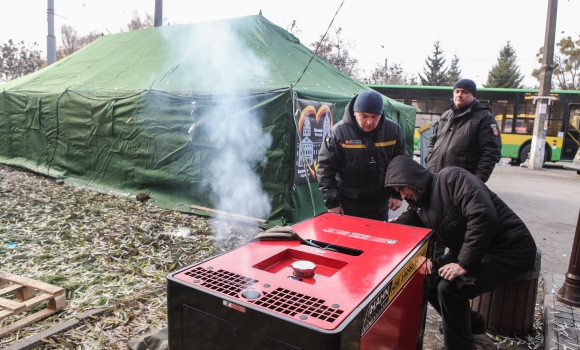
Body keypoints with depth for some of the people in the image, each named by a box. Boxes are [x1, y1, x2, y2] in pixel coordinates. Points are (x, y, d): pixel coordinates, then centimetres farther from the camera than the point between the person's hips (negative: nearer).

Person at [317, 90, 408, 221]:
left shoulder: (393, 130, -5)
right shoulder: (338, 132, -15)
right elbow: (325, 169, -10)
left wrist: (398, 194, 2)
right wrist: (332, 202, -12)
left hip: (380, 205, 3)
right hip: (348, 204, -2)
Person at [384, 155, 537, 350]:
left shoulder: (451, 178, -19)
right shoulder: (418, 206, 6)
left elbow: (484, 216, -30)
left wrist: (464, 264, -27)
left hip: (510, 251, -9)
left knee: (449, 288, -23)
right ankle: (471, 323, 24)